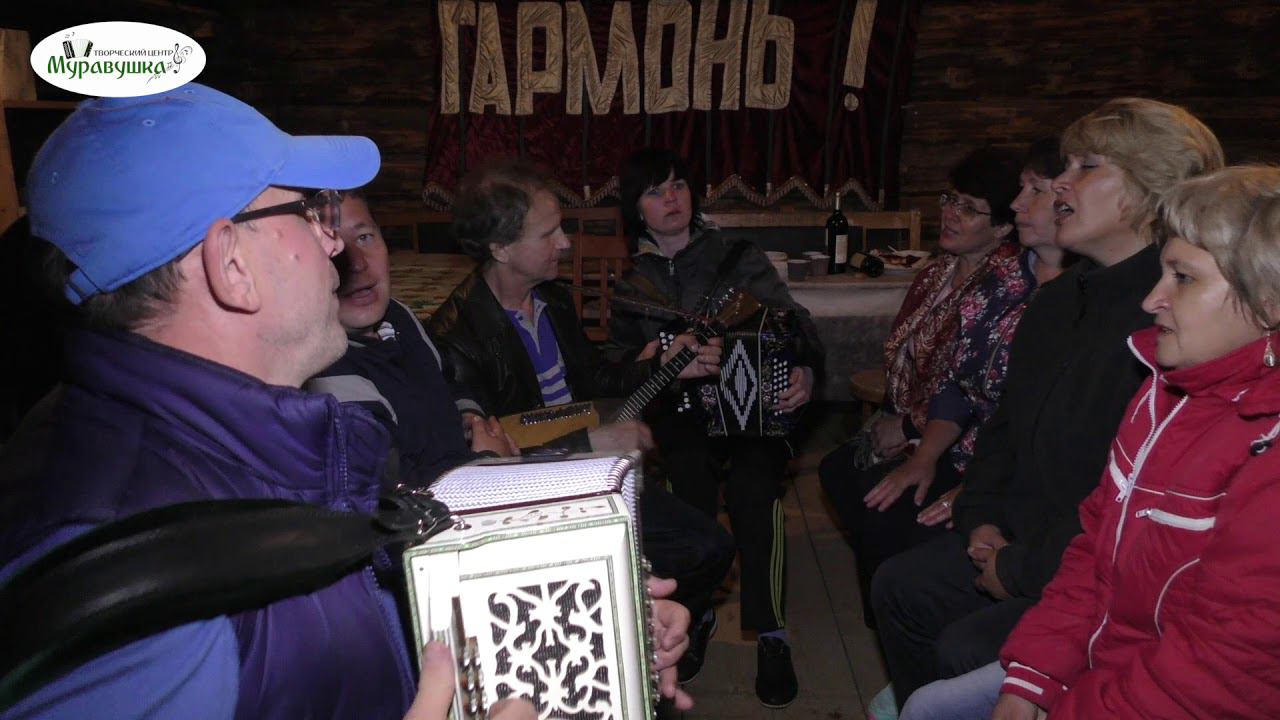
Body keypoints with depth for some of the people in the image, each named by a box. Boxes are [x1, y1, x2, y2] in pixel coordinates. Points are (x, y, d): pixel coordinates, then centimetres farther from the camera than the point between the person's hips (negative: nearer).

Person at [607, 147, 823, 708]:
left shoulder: (737, 258, 8)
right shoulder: (633, 283, 15)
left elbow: (794, 321, 1)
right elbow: (618, 361, 16)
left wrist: (805, 369, -19)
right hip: (679, 410, 1)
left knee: (753, 479, -29)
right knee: (688, 472, -30)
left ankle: (771, 635, -19)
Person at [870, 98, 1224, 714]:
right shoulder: (1058, 302, 7)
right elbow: (1005, 424, 17)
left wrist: (1021, 570, -18)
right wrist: (981, 520, 3)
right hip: (1021, 542, 9)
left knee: (967, 648, -19)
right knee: (898, 586, 6)